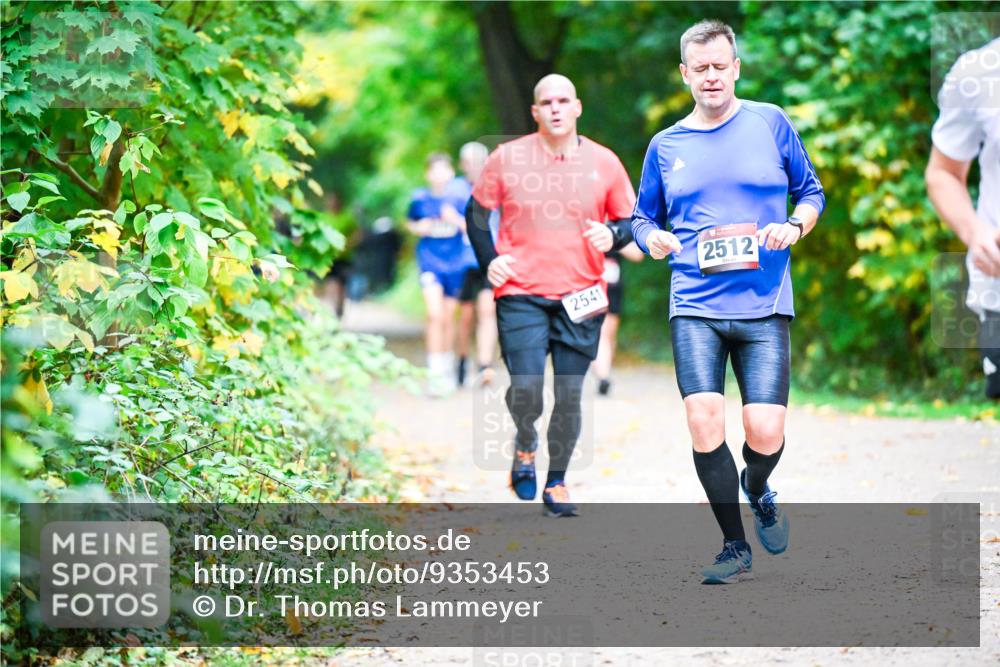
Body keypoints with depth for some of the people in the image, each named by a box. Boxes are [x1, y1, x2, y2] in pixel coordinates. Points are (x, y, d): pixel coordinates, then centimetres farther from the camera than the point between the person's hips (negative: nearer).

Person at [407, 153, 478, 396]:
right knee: (434, 314, -17)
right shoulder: (419, 198, -2)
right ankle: (435, 372, -15)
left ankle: (448, 367, 33)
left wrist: (457, 220, -21)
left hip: (456, 260, 1)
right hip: (430, 259, -1)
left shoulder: (458, 199, -3)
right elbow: (411, 223, 15)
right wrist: (419, 228, -7)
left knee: (448, 317, 12)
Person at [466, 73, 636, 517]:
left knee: (570, 395, 2)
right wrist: (489, 261, -1)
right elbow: (476, 213, 12)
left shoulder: (604, 162, 3)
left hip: (581, 297, 1)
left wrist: (612, 236, -10)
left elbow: (631, 220, 12)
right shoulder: (506, 158, 0)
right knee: (525, 388, -12)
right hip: (521, 294, -1)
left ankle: (557, 483, 18)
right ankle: (525, 445, 22)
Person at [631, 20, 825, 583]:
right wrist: (652, 238, -3)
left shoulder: (771, 122, 6)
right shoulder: (666, 145, 11)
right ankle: (736, 547, 3)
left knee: (766, 432, -10)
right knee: (704, 421, -13)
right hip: (695, 308, 1)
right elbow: (644, 217, 19)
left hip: (764, 306, -1)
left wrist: (794, 226, -7)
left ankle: (757, 491, 28)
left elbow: (812, 192, 13)